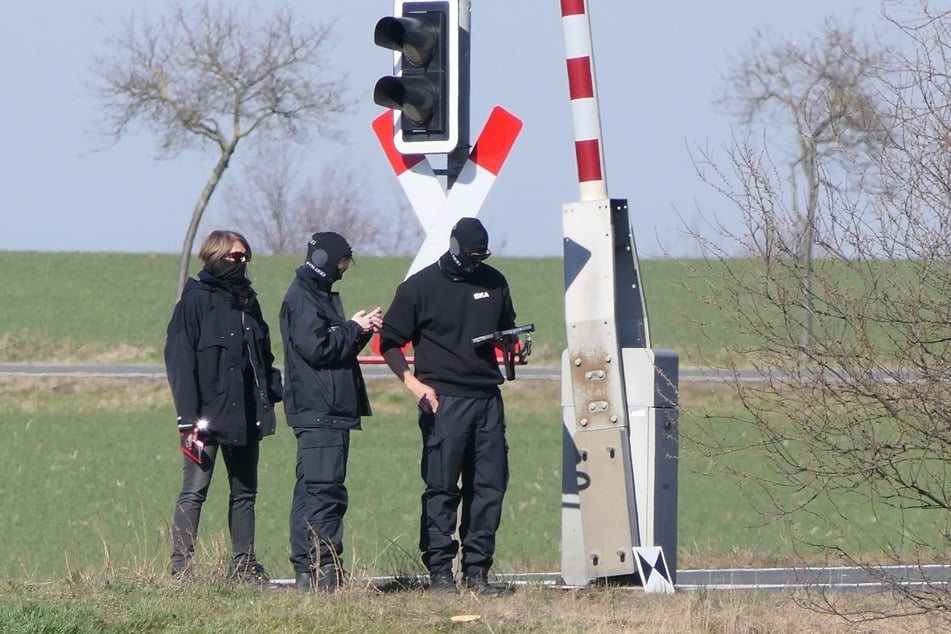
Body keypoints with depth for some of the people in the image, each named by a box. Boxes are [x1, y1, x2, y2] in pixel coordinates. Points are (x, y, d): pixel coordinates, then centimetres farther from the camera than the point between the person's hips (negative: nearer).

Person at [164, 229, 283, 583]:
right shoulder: (196, 300, -7)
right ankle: (181, 567, -8)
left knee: (245, 491, 10)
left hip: (245, 415, 7)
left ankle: (244, 564, 15)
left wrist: (269, 397, 6)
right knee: (194, 490, -8)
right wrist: (188, 417, -19)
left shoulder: (247, 301, 15)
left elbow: (263, 355, 21)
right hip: (209, 415, -7)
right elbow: (179, 360, -12)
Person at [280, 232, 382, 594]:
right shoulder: (302, 298, -10)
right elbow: (316, 348, -18)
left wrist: (362, 330, 7)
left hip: (332, 411, 11)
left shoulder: (321, 295, 21)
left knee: (312, 491, 10)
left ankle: (306, 570, 11)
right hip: (318, 411, -11)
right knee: (325, 490, -14)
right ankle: (322, 569, -17)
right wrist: (354, 328, -7)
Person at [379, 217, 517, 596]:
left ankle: (477, 570, 8)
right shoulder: (420, 287, 0)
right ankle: (439, 572, -3)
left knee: (489, 486, 3)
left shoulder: (493, 282, 14)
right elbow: (389, 343, 1)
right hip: (443, 400, -5)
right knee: (441, 488, -6)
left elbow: (506, 330, 28)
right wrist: (413, 382, -13)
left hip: (488, 399, 5)